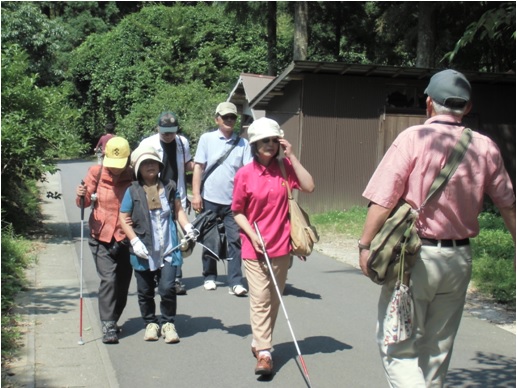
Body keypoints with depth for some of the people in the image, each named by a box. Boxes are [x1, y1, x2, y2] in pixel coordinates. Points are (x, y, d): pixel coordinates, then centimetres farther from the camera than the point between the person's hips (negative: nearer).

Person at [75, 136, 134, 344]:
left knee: (123, 283, 8)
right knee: (108, 279, -12)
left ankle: (112, 321, 28)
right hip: (102, 238, -1)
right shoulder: (96, 173, -4)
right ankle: (108, 326, -6)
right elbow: (84, 203, 4)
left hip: (126, 238, 1)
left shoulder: (134, 177, -6)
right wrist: (82, 196, -18)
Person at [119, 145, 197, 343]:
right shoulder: (133, 191, -3)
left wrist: (187, 227, -4)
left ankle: (168, 323, 13)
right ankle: (150, 323, 29)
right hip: (144, 251, 0)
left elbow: (178, 210, 12)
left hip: (168, 250, 0)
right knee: (145, 292, 11)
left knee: (167, 288, -7)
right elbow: (123, 219, -1)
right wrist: (135, 241, -10)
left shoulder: (169, 186, 4)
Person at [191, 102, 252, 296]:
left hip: (233, 201, 1)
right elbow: (198, 167, 1)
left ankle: (235, 282, -3)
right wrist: (196, 194, -5)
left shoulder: (242, 143, 5)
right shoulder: (207, 139, 2)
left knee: (235, 240, -4)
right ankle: (209, 277, 23)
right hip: (210, 199, 0)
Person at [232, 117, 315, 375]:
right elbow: (237, 212, 1)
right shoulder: (244, 174, -6)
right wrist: (253, 235, -12)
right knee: (260, 298, -6)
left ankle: (259, 342, 31)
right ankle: (264, 353, -3)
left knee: (274, 299, 13)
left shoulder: (285, 168, 0)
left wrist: (291, 157, -14)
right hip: (254, 247, -3)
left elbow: (309, 187, -14)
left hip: (281, 246, 3)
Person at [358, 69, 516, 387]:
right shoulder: (486, 148, 2)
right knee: (438, 350, 19)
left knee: (398, 349, 3)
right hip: (460, 259, 5)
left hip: (414, 255, -5)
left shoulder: (413, 138, -11)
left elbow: (383, 200, -16)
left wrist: (365, 245, -5)